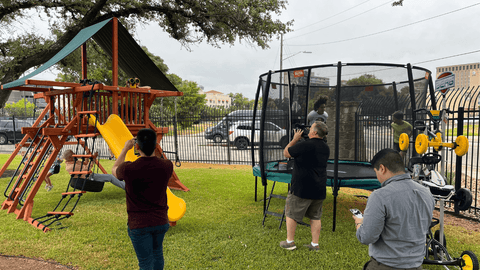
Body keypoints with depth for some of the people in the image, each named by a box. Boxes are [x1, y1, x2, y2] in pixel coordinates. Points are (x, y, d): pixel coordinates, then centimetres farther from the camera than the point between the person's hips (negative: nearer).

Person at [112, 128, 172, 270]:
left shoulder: (129, 168, -21)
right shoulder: (166, 166, -14)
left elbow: (115, 169, 6)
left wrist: (125, 149, 14)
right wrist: (151, 149, 15)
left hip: (139, 224, -3)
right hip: (161, 221, 3)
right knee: (157, 252, 28)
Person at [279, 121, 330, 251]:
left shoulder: (305, 145, -18)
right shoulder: (326, 148, 6)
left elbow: (286, 153, -5)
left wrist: (295, 139, 6)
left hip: (302, 188, -7)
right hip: (319, 189, 7)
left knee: (291, 213, 9)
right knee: (315, 216, 15)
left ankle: (289, 242, 15)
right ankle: (315, 244, 18)